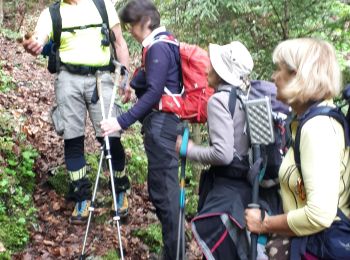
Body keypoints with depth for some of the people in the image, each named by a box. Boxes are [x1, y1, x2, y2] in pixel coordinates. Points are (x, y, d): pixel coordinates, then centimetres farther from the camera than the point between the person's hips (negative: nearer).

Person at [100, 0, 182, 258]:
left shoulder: (158, 47, -13)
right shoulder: (166, 44, 17)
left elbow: (153, 93, -22)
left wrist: (122, 121, -25)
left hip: (161, 125, -10)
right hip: (166, 123, 10)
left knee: (163, 191, -5)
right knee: (164, 189, 14)